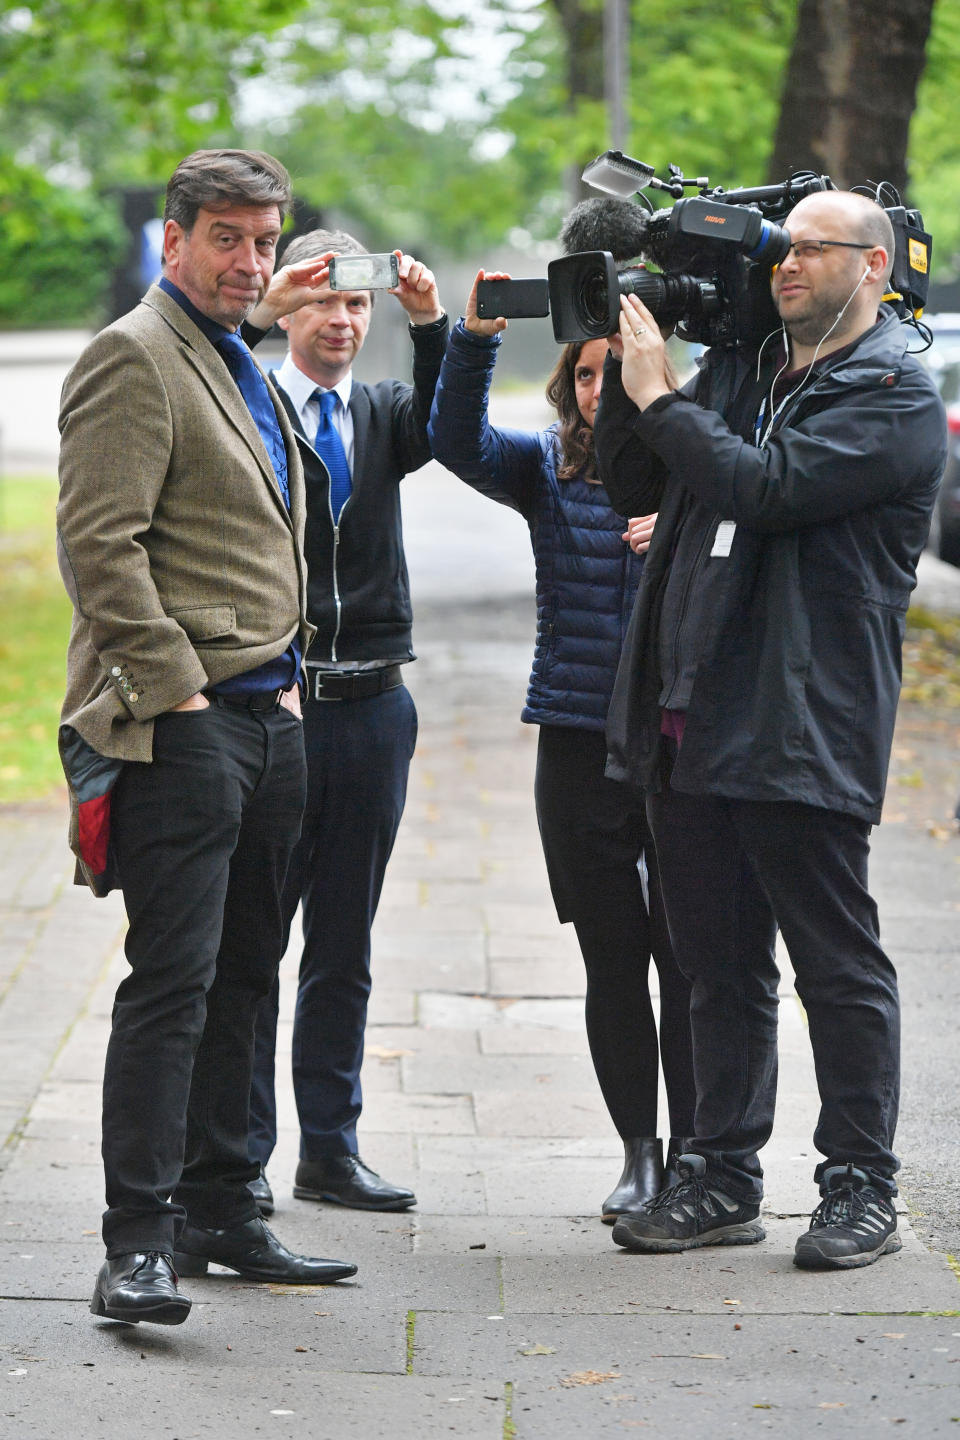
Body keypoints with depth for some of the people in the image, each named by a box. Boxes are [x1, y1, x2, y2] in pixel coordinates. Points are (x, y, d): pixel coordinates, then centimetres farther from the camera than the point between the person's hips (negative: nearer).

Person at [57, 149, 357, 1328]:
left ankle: (217, 1212, 20)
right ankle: (138, 1241, -9)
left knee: (240, 977, 12)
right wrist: (178, 692, -17)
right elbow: (100, 546, -17)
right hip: (178, 727, -9)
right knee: (172, 978, -11)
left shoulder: (239, 370, 21)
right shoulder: (134, 358, -8)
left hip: (265, 717, 9)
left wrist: (285, 680, 18)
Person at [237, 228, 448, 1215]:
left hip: (373, 704, 4)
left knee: (345, 940, 10)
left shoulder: (383, 413, 12)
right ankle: (240, 1152, 5)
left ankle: (330, 1149, 17)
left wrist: (431, 324, -24)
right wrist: (257, 317, -31)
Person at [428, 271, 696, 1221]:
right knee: (610, 960, 8)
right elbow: (458, 441, -9)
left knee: (688, 957, -1)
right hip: (579, 744, 2)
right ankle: (638, 1154, 19)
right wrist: (475, 337, -22)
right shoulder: (549, 467, 7)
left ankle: (694, 1155, 10)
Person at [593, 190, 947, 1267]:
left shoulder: (893, 397, -7)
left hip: (801, 729, -7)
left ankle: (860, 1187, 10)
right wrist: (625, 363, 6)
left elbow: (767, 487, -19)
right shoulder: (739, 367, 17)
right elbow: (634, 483, 18)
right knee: (717, 965, 13)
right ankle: (723, 1177, 22)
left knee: (838, 965, 1)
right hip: (691, 721, 7)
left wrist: (658, 395, -10)